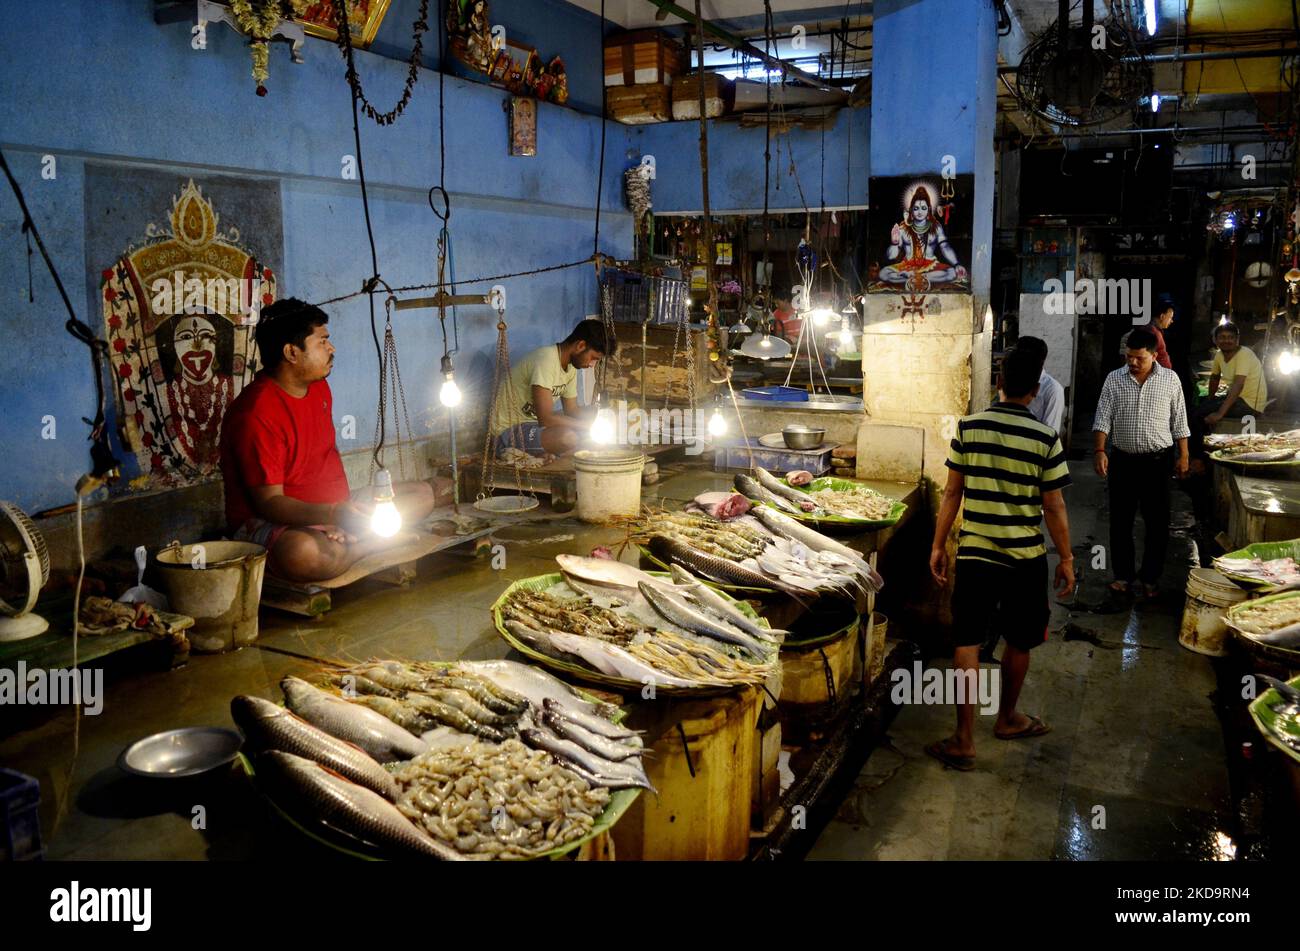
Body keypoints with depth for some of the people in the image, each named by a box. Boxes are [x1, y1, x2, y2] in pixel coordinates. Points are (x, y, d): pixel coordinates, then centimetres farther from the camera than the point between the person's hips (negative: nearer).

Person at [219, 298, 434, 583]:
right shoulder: (255, 414, -22)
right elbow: (269, 503, -23)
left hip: (331, 511, 9)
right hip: (267, 524, -9)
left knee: (423, 494, 2)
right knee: (303, 552, -45)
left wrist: (345, 510, 1)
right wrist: (334, 514, -38)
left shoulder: (319, 388, 7)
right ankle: (374, 540, -17)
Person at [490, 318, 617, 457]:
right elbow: (546, 419, -31)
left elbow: (571, 410, 10)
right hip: (508, 431, -10)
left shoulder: (571, 367, 5)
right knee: (568, 437, -33)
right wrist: (588, 425, -24)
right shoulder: (546, 360, -25)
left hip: (533, 424, 10)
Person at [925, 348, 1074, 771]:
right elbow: (1054, 507, -4)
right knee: (1018, 643, 18)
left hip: (974, 554, 0)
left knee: (967, 643, 4)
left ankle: (964, 741, 3)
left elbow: (952, 493, -1)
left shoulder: (968, 427, -4)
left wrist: (938, 545, 7)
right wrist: (1066, 558, 8)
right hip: (1026, 560, 0)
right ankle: (1007, 719, 37)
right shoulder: (1046, 438, -7)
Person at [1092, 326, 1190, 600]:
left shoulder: (1170, 379, 0)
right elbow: (1103, 418, -4)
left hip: (1157, 461, 0)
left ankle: (1150, 579, 17)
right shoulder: (1114, 379, 0)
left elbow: (1179, 421, 4)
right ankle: (1123, 575, 20)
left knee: (1157, 523, 5)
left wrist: (1183, 456, 2)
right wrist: (1099, 451, -16)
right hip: (1122, 461, 1)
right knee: (1120, 521, 7)